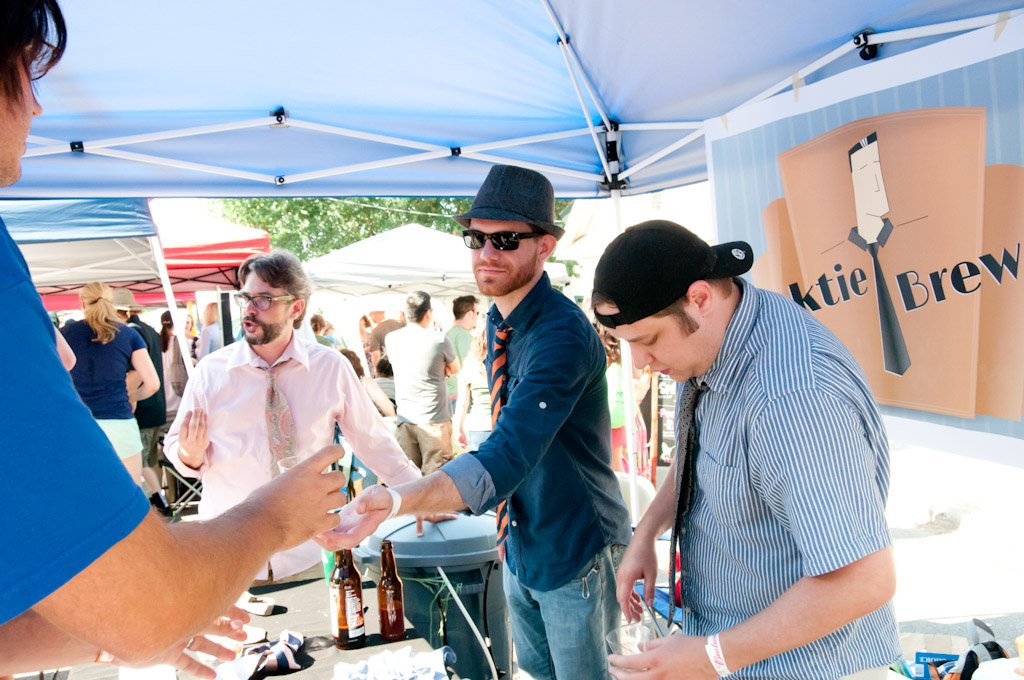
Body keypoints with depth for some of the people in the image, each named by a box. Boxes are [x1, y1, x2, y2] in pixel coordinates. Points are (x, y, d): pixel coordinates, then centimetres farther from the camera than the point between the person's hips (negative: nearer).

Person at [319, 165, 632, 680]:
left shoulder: (565, 334, -29)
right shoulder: (496, 323, 1)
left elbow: (507, 457, -40)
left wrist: (395, 501, -53)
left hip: (575, 552, -8)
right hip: (520, 546, 8)